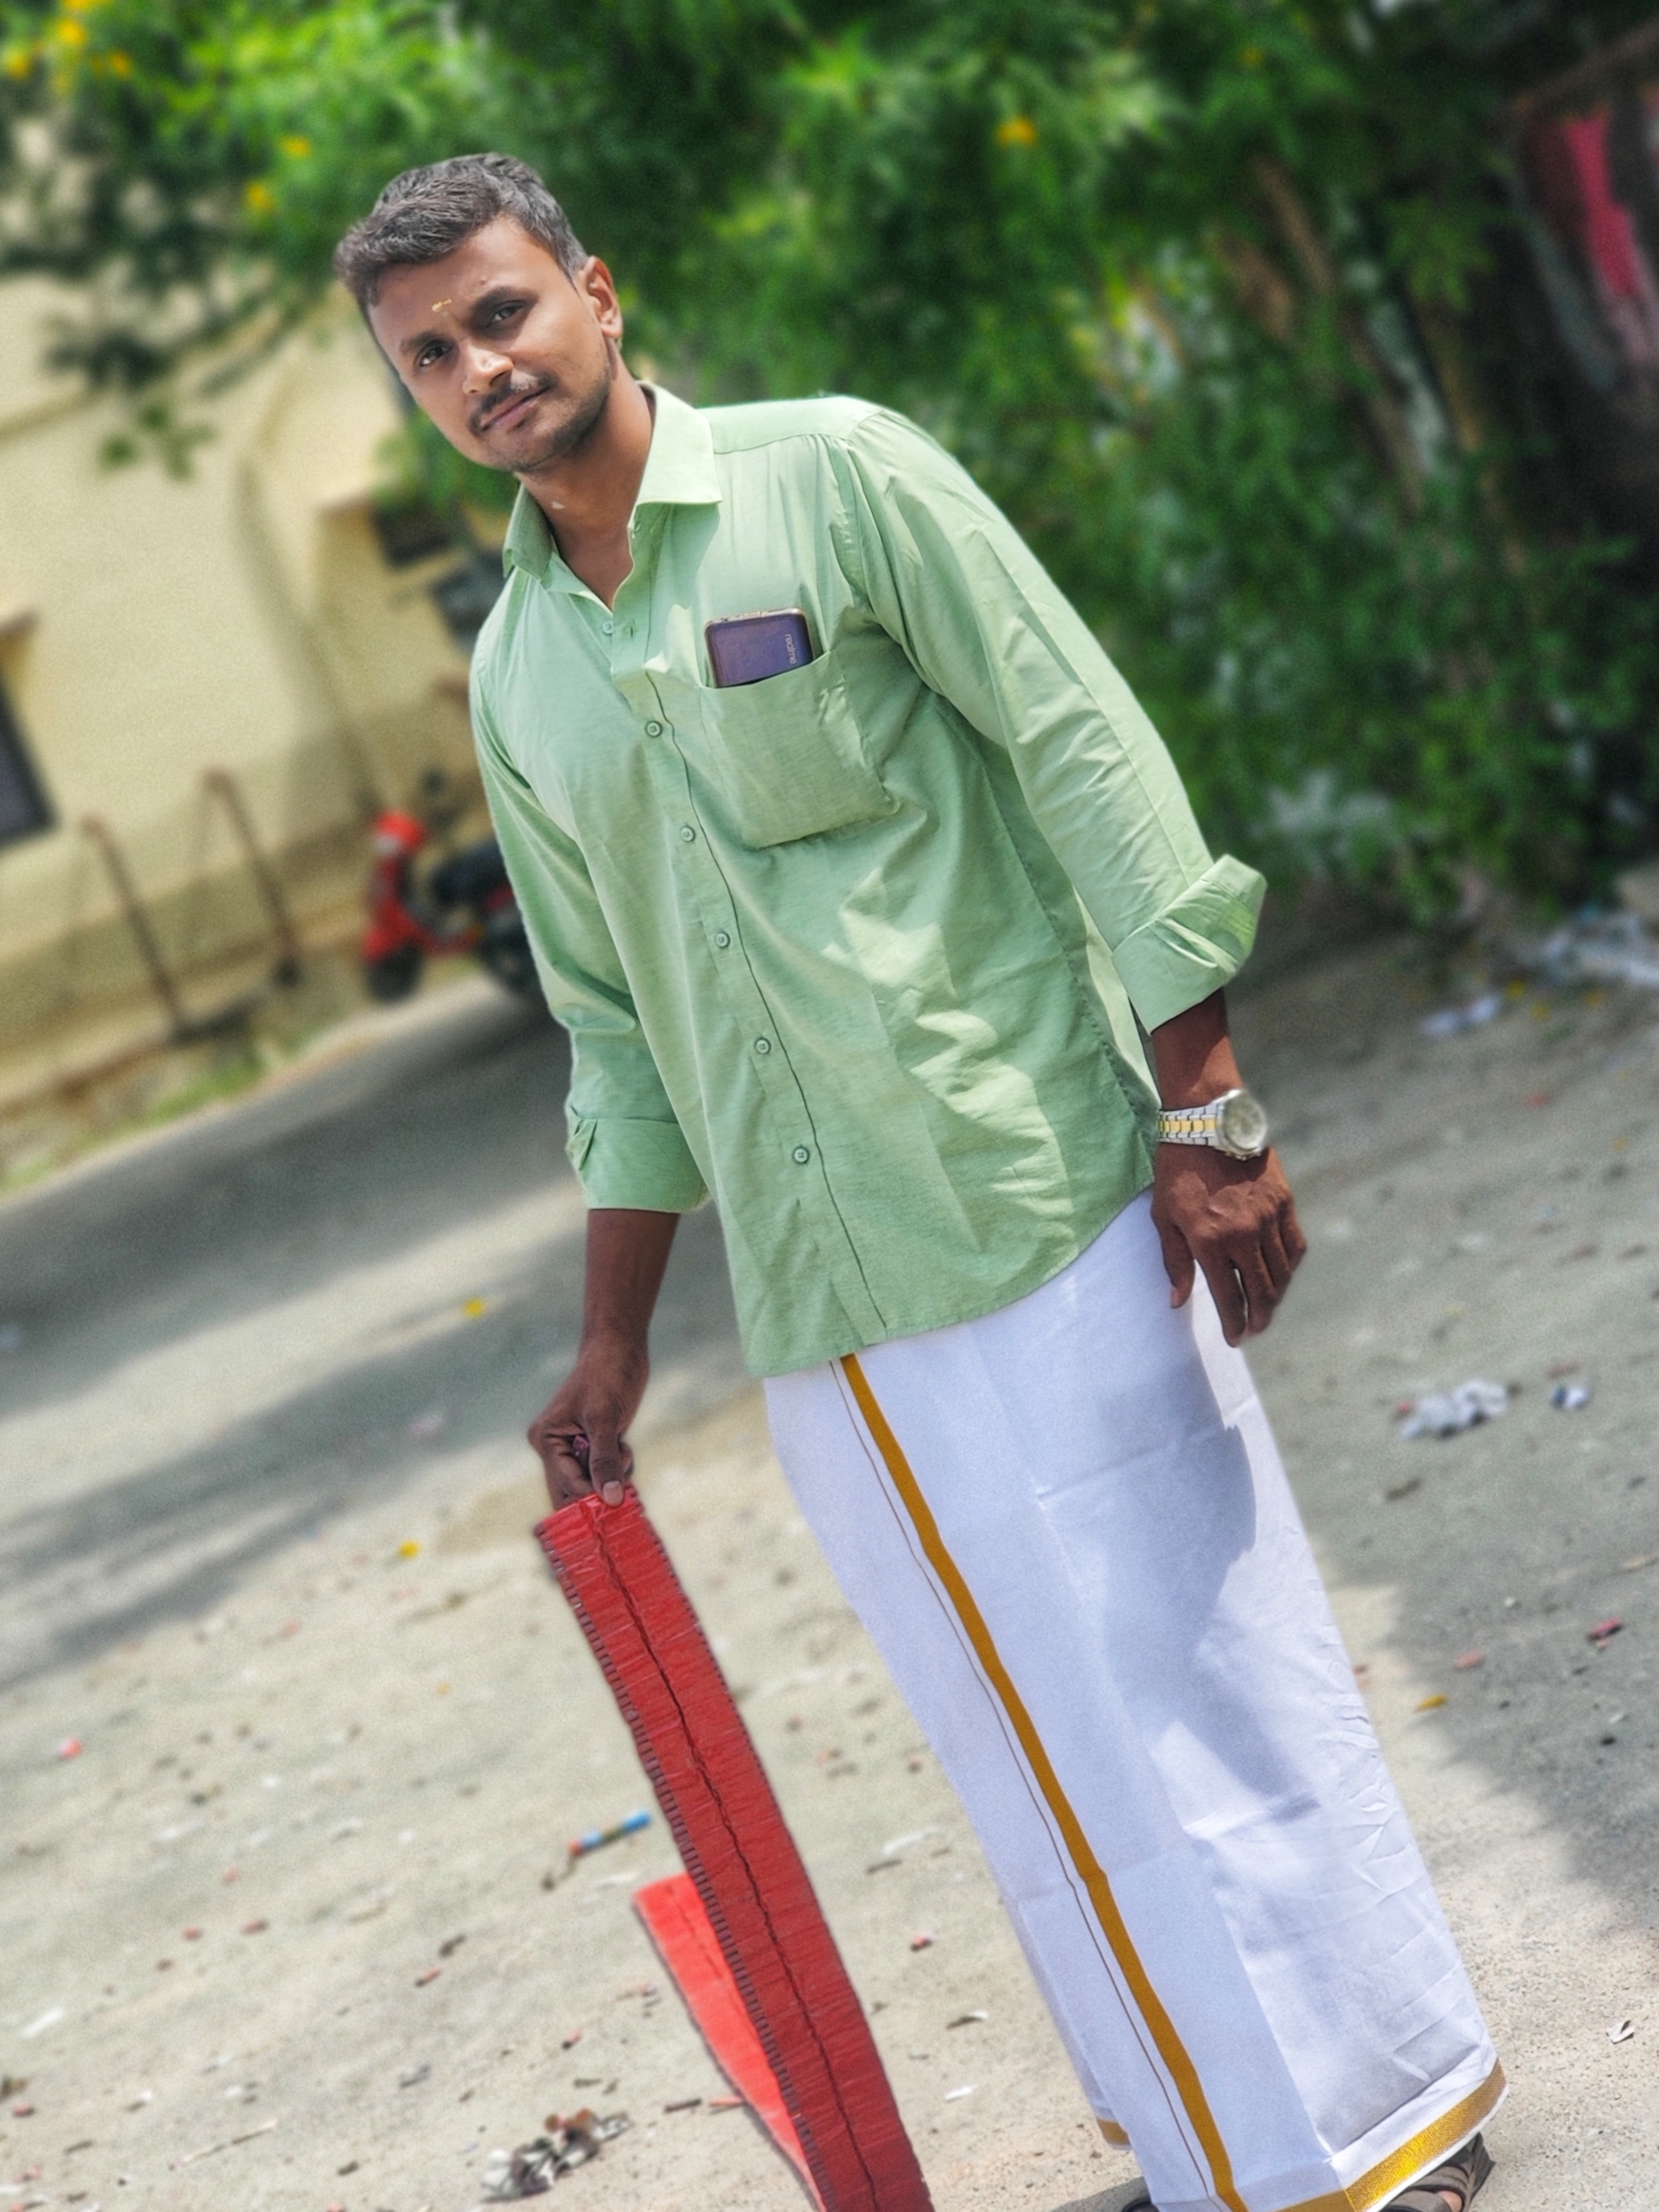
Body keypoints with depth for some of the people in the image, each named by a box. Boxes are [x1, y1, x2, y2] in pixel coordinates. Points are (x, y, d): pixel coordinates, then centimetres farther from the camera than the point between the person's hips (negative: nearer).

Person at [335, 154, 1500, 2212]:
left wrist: (1204, 1111, -13)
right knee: (1033, 1765, 9)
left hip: (1044, 1212, -5)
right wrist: (612, 1348, 16)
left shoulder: (833, 476, -3)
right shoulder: (515, 674, 12)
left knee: (1194, 1677, -1)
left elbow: (1088, 753, -7)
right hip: (815, 1311, 5)